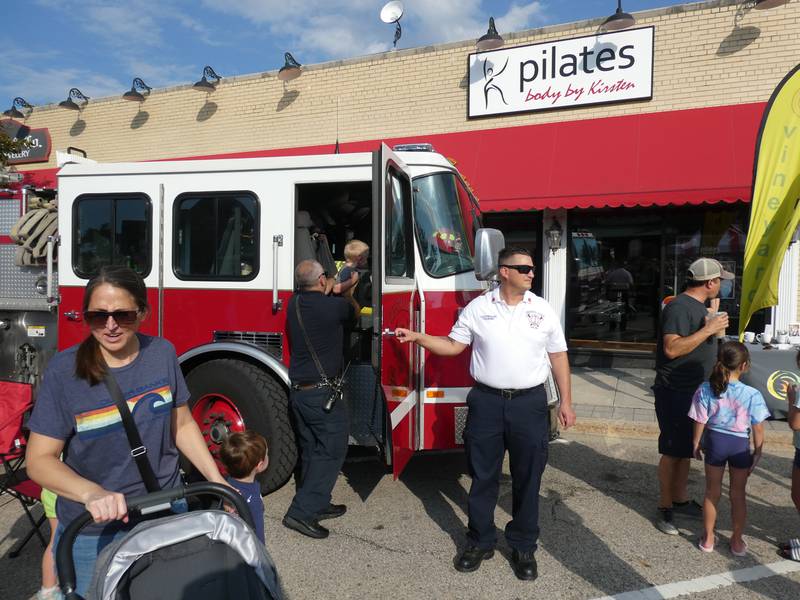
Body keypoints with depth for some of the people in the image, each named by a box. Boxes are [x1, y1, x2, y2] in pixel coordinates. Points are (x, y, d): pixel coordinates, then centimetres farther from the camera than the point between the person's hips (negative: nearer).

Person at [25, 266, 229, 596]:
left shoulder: (162, 353, -5)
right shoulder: (64, 370, -13)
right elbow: (40, 458, -13)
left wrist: (217, 481, -1)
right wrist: (92, 494, -30)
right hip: (93, 532, -2)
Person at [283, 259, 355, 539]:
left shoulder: (294, 303, 2)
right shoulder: (335, 306, -16)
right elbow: (353, 312, 7)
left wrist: (329, 291, 31)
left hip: (298, 391, 8)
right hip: (323, 391, -8)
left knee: (311, 450, 17)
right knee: (331, 451, 0)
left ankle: (317, 505, 29)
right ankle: (301, 512, -3)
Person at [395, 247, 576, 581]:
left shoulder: (543, 310, 1)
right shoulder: (478, 308, -1)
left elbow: (558, 356, 6)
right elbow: (453, 345, 4)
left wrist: (566, 402, 4)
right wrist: (418, 337, -9)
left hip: (529, 403, 1)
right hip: (487, 402, 0)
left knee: (527, 479, 9)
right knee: (483, 477, 10)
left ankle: (524, 547, 26)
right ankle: (480, 543, 27)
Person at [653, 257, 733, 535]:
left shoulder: (700, 305, 12)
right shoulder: (679, 307, -19)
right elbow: (672, 348, -29)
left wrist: (713, 317, 15)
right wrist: (708, 329, -27)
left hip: (694, 391, 9)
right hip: (675, 393, -9)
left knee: (685, 449, 18)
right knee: (672, 452, 0)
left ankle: (681, 501, 31)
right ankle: (665, 509, 11)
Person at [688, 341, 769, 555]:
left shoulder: (706, 389, -15)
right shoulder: (752, 395, -19)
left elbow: (700, 421, -7)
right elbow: (758, 429, -11)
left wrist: (696, 443, 7)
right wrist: (758, 452, 4)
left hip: (714, 441, 1)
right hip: (740, 445, -1)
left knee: (712, 492, 16)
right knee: (738, 495, 16)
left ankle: (708, 538, 27)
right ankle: (737, 542, 30)